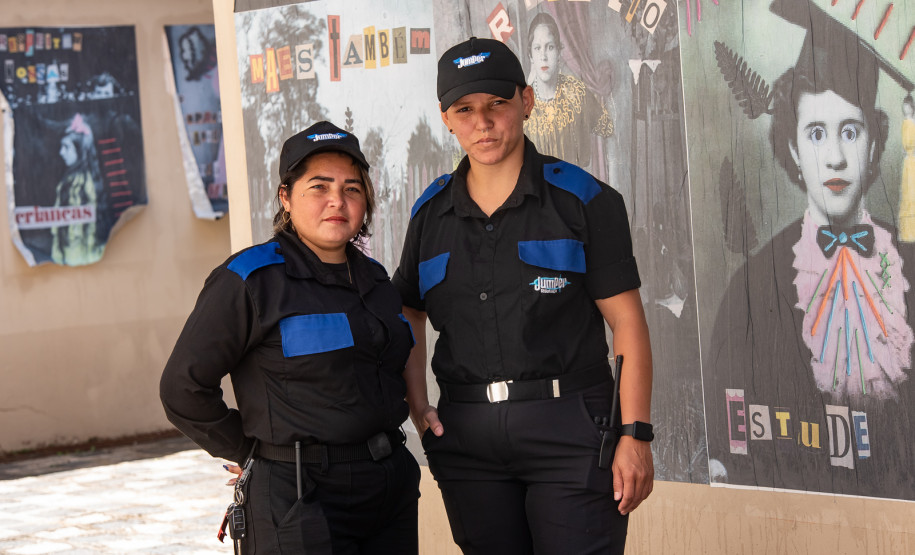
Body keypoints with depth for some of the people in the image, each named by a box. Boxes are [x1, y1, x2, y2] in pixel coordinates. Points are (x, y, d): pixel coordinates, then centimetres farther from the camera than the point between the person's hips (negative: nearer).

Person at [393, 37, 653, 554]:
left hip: (569, 431, -4)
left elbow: (628, 323, -5)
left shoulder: (583, 200, -3)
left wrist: (636, 436, -11)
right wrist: (417, 403, 7)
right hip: (467, 439, 4)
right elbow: (410, 315, 21)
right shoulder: (431, 213, 10)